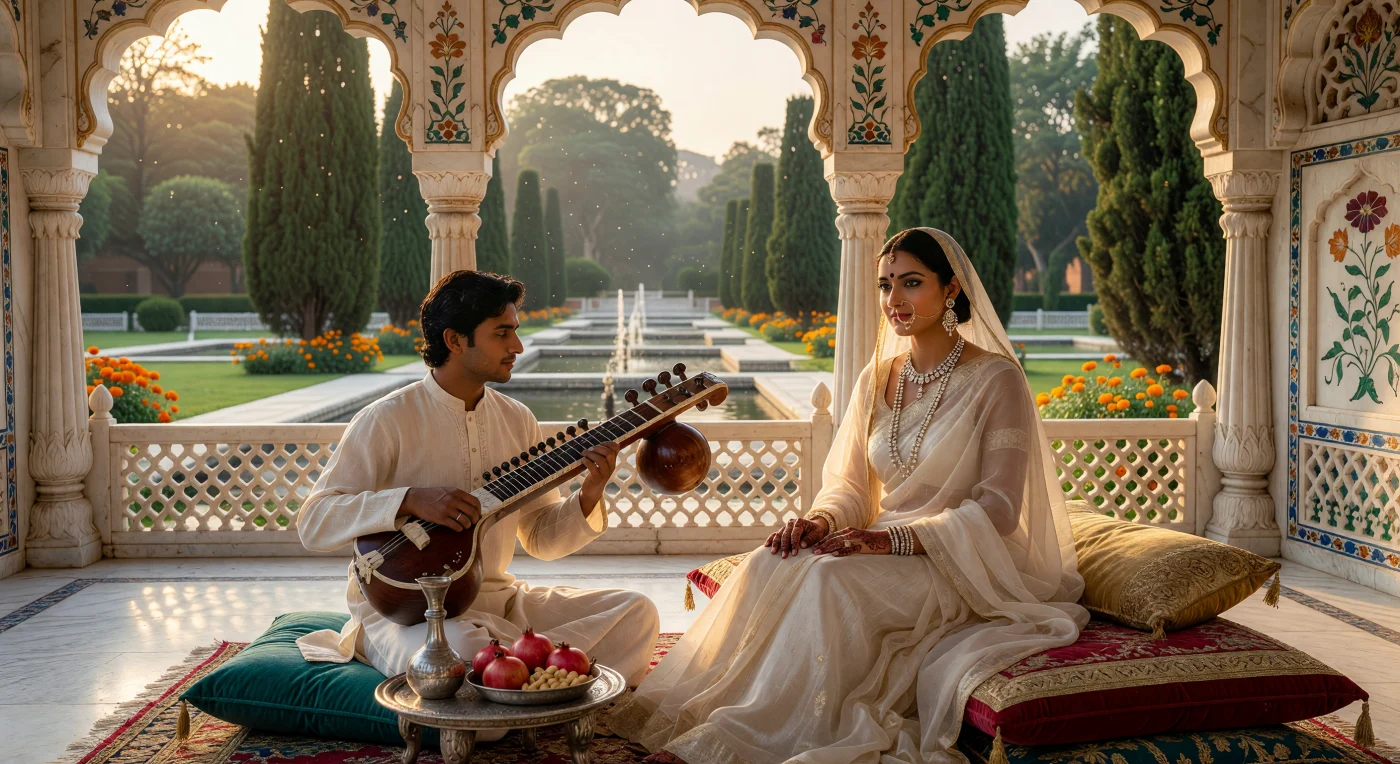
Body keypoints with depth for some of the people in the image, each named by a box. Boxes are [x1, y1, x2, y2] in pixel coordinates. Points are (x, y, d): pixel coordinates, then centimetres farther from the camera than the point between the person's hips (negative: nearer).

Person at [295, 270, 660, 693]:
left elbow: (540, 537, 11)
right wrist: (411, 500, -28)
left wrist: (589, 496, -9)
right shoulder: (387, 420, -10)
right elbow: (313, 524, -15)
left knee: (635, 612, -11)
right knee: (463, 652, -40)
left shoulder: (517, 420, 8)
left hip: (495, 598, 6)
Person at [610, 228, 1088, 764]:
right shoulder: (878, 379, 10)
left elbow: (998, 509, -14)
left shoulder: (996, 379, -8)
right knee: (771, 563, -24)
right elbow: (850, 484, 12)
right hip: (888, 548, 6)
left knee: (830, 576, -33)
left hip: (961, 563, -5)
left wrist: (894, 539, -25)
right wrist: (822, 520, -13)